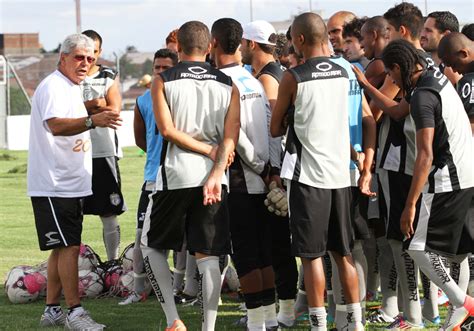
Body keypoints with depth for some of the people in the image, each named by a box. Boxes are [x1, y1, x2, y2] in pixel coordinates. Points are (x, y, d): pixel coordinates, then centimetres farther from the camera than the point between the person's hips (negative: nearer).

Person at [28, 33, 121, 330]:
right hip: (53, 185, -10)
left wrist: (84, 134, 12)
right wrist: (92, 121, -47)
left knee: (63, 247, 13)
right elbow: (55, 125, -33)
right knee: (69, 247, -12)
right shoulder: (53, 87, -15)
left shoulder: (72, 89, 17)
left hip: (71, 184, 10)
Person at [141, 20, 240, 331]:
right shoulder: (227, 85, 6)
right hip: (213, 177, 2)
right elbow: (231, 136, -5)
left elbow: (168, 130, -10)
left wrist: (210, 151, -5)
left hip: (176, 174, -2)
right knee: (208, 256, 5)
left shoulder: (163, 81, 0)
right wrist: (216, 172, -13)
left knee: (152, 246, 13)